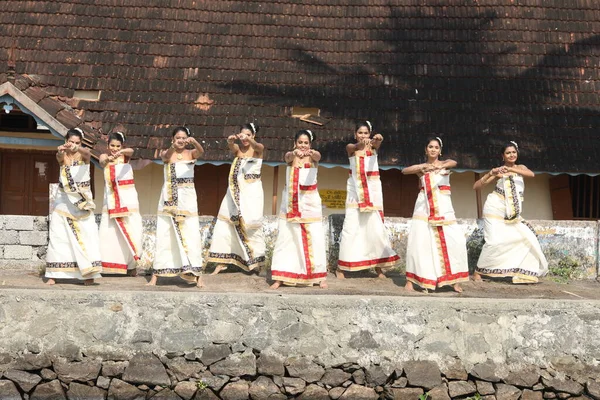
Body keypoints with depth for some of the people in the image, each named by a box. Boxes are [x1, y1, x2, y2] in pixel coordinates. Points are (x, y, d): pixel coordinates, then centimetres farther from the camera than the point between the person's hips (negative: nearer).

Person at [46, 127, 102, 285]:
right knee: (58, 236, 0)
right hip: (63, 199, 1)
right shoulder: (62, 156, 0)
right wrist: (60, 151, -49)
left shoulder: (84, 155, -3)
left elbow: (87, 152, -28)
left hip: (82, 199, -1)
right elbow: (59, 157, -24)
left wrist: (77, 148, -52)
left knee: (85, 235, -6)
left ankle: (89, 273, -3)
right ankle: (53, 274, 5)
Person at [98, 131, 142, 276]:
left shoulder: (125, 156, 2)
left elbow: (131, 151, -22)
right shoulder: (104, 156, 4)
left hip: (127, 197, -1)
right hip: (111, 198, 1)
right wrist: (107, 160, -42)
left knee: (131, 231, -4)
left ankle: (131, 264, 7)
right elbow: (102, 163, -19)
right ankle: (108, 264, -1)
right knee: (108, 231, -6)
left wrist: (120, 152, -44)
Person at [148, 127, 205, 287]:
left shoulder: (191, 153, 5)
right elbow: (166, 157, -20)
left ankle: (196, 273, -1)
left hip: (187, 197, 0)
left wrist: (194, 142, -39)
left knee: (191, 235, -4)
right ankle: (156, 274, 5)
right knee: (164, 235, 1)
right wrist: (173, 147, -41)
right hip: (169, 197, 0)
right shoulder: (166, 153, 4)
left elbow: (201, 151, -18)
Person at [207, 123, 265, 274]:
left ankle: (259, 261, 2)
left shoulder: (258, 149, -1)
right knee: (225, 224, 1)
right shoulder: (237, 148, 5)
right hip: (235, 191, 3)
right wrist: (230, 141, -43)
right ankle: (222, 262, 7)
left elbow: (259, 146, -25)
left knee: (251, 223, -7)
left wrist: (249, 139, -47)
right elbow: (231, 147, -19)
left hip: (252, 191, -3)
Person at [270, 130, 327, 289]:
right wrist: (295, 152, -48)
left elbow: (318, 156, -24)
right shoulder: (290, 156, 2)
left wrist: (311, 153, -49)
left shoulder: (313, 157, 1)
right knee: (286, 237, 1)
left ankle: (320, 276, 6)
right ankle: (281, 277, 6)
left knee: (315, 238, -3)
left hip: (310, 201, -1)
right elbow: (288, 156, -23)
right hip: (291, 201, 1)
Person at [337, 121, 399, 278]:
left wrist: (378, 139, -44)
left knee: (376, 226, -1)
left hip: (372, 189, 2)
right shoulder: (350, 147, 2)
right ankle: (341, 267, 1)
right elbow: (355, 147, -23)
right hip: (355, 189, -2)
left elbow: (377, 143, -19)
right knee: (351, 227, -5)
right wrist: (361, 143, -47)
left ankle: (378, 266, 8)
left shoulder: (373, 146, 5)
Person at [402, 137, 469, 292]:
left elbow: (454, 163, -16)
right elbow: (404, 171, -8)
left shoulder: (445, 163, 9)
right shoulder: (421, 167, 11)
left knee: (455, 240, -8)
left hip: (443, 207, 0)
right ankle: (411, 279, -2)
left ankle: (454, 279, 3)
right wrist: (422, 167, -27)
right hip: (424, 207, 0)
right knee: (418, 241, -7)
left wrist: (440, 167, -39)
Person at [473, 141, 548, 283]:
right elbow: (476, 187, -5)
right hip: (496, 208, -5)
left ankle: (522, 271, 10)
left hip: (512, 212, 5)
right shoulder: (498, 171, 0)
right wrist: (490, 174, -19)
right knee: (495, 240, -13)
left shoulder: (520, 167, 11)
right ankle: (478, 271, -4)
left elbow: (531, 174, -14)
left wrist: (510, 169, -25)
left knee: (526, 237, -2)